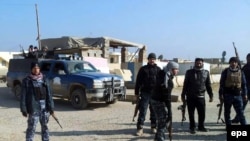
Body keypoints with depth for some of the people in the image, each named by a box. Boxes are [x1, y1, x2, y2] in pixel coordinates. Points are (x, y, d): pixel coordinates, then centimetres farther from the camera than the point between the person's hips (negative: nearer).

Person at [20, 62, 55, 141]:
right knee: (31, 127, -2)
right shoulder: (27, 80, -3)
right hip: (34, 108, -4)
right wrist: (24, 109, -10)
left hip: (44, 107, 4)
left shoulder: (44, 79, 7)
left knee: (45, 126, 15)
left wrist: (51, 107, 2)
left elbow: (48, 94, 6)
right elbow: (23, 96, -4)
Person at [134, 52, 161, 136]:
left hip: (155, 94, 2)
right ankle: (140, 128, 0)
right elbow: (138, 82, 3)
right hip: (145, 93, -2)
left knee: (154, 111, 10)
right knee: (142, 111, -4)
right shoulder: (143, 69, 3)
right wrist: (136, 93, -1)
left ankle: (153, 127, 22)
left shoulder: (158, 70, 8)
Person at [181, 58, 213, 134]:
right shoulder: (189, 72, 2)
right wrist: (183, 95, 2)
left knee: (202, 113, 5)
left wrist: (211, 95, 7)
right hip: (190, 97, -1)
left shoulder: (206, 72, 8)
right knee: (191, 113, 5)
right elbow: (185, 85, 4)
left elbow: (208, 85, 11)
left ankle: (201, 126, 24)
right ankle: (192, 127, 17)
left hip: (201, 97, 2)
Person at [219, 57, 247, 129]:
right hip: (227, 95, -1)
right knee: (227, 112, 8)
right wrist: (221, 94, -5)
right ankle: (228, 126, 19)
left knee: (240, 112, -2)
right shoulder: (225, 72, 0)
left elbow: (244, 84, 11)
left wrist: (245, 94, 7)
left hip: (237, 95, 1)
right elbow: (222, 84, -1)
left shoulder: (241, 72, 7)